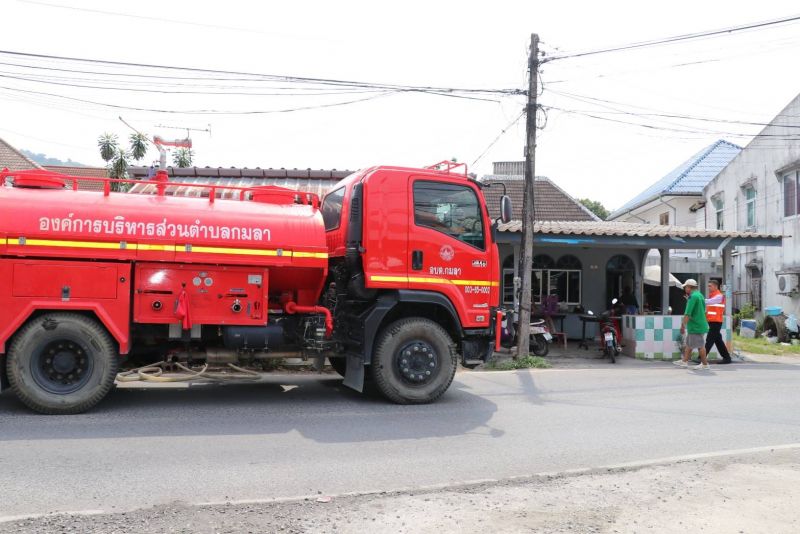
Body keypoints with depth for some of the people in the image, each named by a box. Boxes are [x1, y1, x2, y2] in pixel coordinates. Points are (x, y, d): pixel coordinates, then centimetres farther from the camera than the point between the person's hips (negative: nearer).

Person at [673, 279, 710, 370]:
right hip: (698, 324, 10)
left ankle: (704, 364, 8)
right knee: (689, 344, 15)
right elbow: (703, 310, 19)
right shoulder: (700, 295, 12)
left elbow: (688, 314, -23)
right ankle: (684, 361, 22)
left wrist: (683, 325, -19)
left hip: (696, 326, -10)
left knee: (700, 346, 0)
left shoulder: (693, 297, -18)